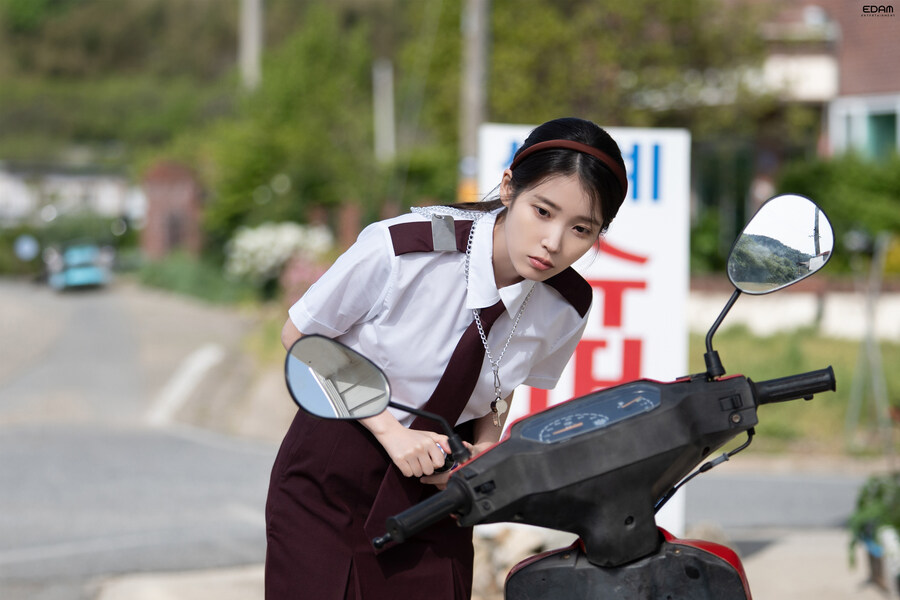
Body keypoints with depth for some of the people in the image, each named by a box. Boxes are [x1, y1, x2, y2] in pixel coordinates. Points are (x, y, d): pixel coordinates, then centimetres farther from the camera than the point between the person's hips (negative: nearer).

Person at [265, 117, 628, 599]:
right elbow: (300, 336, -11)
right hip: (328, 486, -3)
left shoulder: (567, 307, -13)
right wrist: (391, 431, -19)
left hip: (434, 489, 3)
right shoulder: (400, 247, -26)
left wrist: (480, 451, -11)